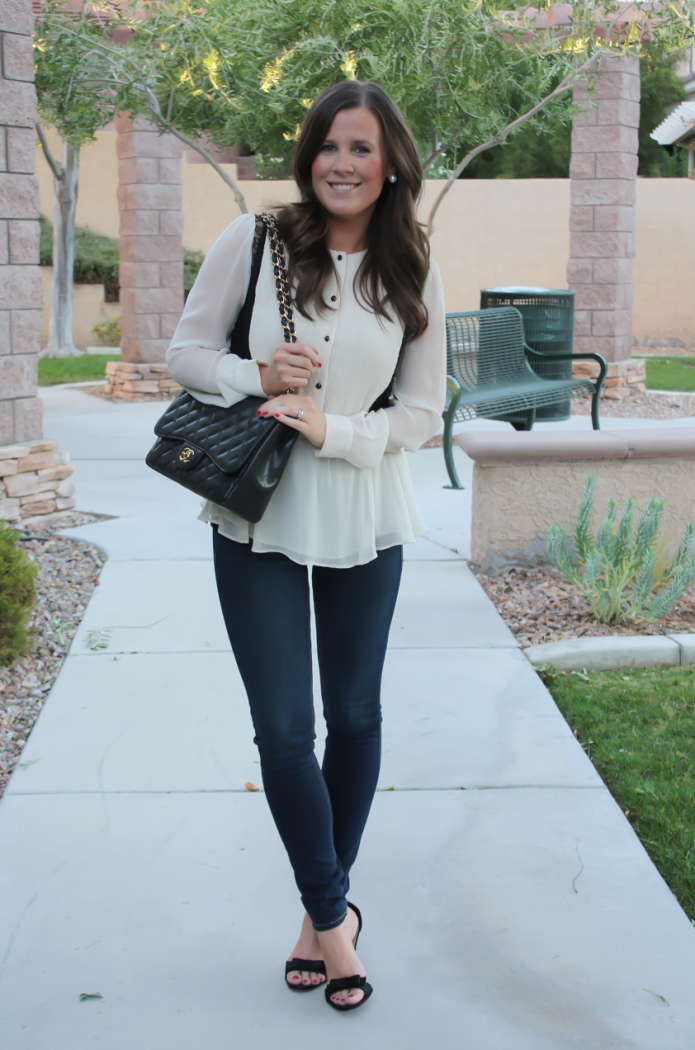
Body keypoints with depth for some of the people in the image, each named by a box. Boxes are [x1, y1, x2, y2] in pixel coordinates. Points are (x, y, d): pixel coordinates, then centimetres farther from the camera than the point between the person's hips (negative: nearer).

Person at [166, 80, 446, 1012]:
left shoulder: (413, 274, -1)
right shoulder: (253, 242, -4)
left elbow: (423, 411, 1)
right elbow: (185, 352, 1)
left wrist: (334, 429, -16)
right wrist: (256, 375, -18)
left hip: (364, 518, 2)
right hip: (259, 516, -1)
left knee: (354, 716, 12)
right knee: (282, 727, -2)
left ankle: (323, 911, 31)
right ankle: (334, 915, 17)